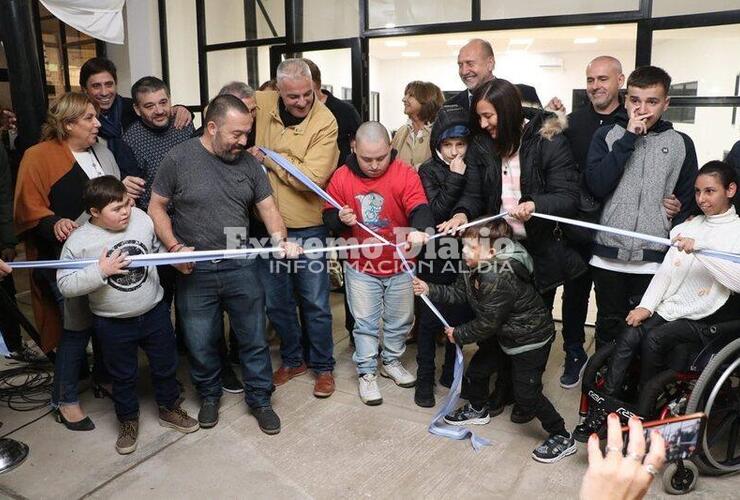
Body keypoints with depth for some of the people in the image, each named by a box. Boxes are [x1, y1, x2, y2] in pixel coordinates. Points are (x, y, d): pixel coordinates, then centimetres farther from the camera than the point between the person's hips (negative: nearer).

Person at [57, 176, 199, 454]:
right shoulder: (79, 241, -16)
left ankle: (169, 409, 42)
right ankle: (128, 421, 39)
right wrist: (100, 271, -26)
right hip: (113, 324, -2)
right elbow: (65, 286, -15)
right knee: (123, 376, 16)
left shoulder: (142, 219, -9)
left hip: (154, 313, 3)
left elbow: (158, 249, 8)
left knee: (165, 366, 19)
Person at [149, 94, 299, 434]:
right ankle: (209, 396, 37)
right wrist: (174, 247, -13)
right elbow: (156, 207, -1)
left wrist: (281, 239, -16)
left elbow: (268, 208, 3)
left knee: (254, 339, 10)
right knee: (200, 343, 12)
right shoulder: (178, 159, -7)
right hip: (195, 271, -2)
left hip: (241, 267, 2)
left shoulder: (248, 163, 1)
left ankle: (259, 399, 28)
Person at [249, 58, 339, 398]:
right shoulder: (263, 104, -2)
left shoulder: (325, 121, -15)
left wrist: (267, 158, -16)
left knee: (315, 303, 8)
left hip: (307, 227, -4)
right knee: (276, 302, 17)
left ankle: (323, 366, 28)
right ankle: (292, 359, 37)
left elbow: (312, 177, -25)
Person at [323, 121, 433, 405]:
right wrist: (341, 219, -24)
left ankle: (391, 362, 40)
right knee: (365, 323, 9)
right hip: (360, 267, 0)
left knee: (400, 320, 17)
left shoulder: (405, 174, -14)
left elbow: (420, 209, -26)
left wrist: (419, 230, -47)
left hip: (399, 266, 0)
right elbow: (329, 217, -1)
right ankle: (367, 372, 26)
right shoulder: (342, 177, -8)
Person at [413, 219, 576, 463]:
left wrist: (458, 335, -13)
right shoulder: (478, 268, -8)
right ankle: (478, 409, 42)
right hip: (505, 332, 10)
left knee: (526, 393, -5)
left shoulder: (498, 280, -35)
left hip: (530, 338, -10)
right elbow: (459, 292, 1)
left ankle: (562, 438, 12)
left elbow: (486, 324, -27)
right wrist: (430, 289, -12)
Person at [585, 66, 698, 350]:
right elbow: (596, 186, -11)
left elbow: (687, 203, 8)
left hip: (654, 259, 0)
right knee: (609, 327, 11)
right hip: (609, 255, 0)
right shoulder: (607, 136, 3)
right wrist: (628, 138, -12)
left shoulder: (681, 144, 4)